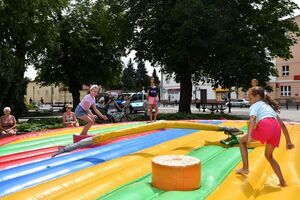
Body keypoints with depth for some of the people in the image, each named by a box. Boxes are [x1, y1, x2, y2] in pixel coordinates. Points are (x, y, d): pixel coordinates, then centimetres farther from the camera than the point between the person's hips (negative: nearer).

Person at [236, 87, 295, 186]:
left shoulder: (255, 105, 18)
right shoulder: (269, 106, 37)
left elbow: (252, 119, -4)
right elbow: (282, 124, 33)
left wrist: (249, 136, -17)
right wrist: (288, 141, 35)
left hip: (265, 126, -6)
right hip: (276, 128, 7)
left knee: (242, 141, 18)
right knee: (269, 155, 28)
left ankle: (245, 168, 11)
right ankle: (282, 181, 25)